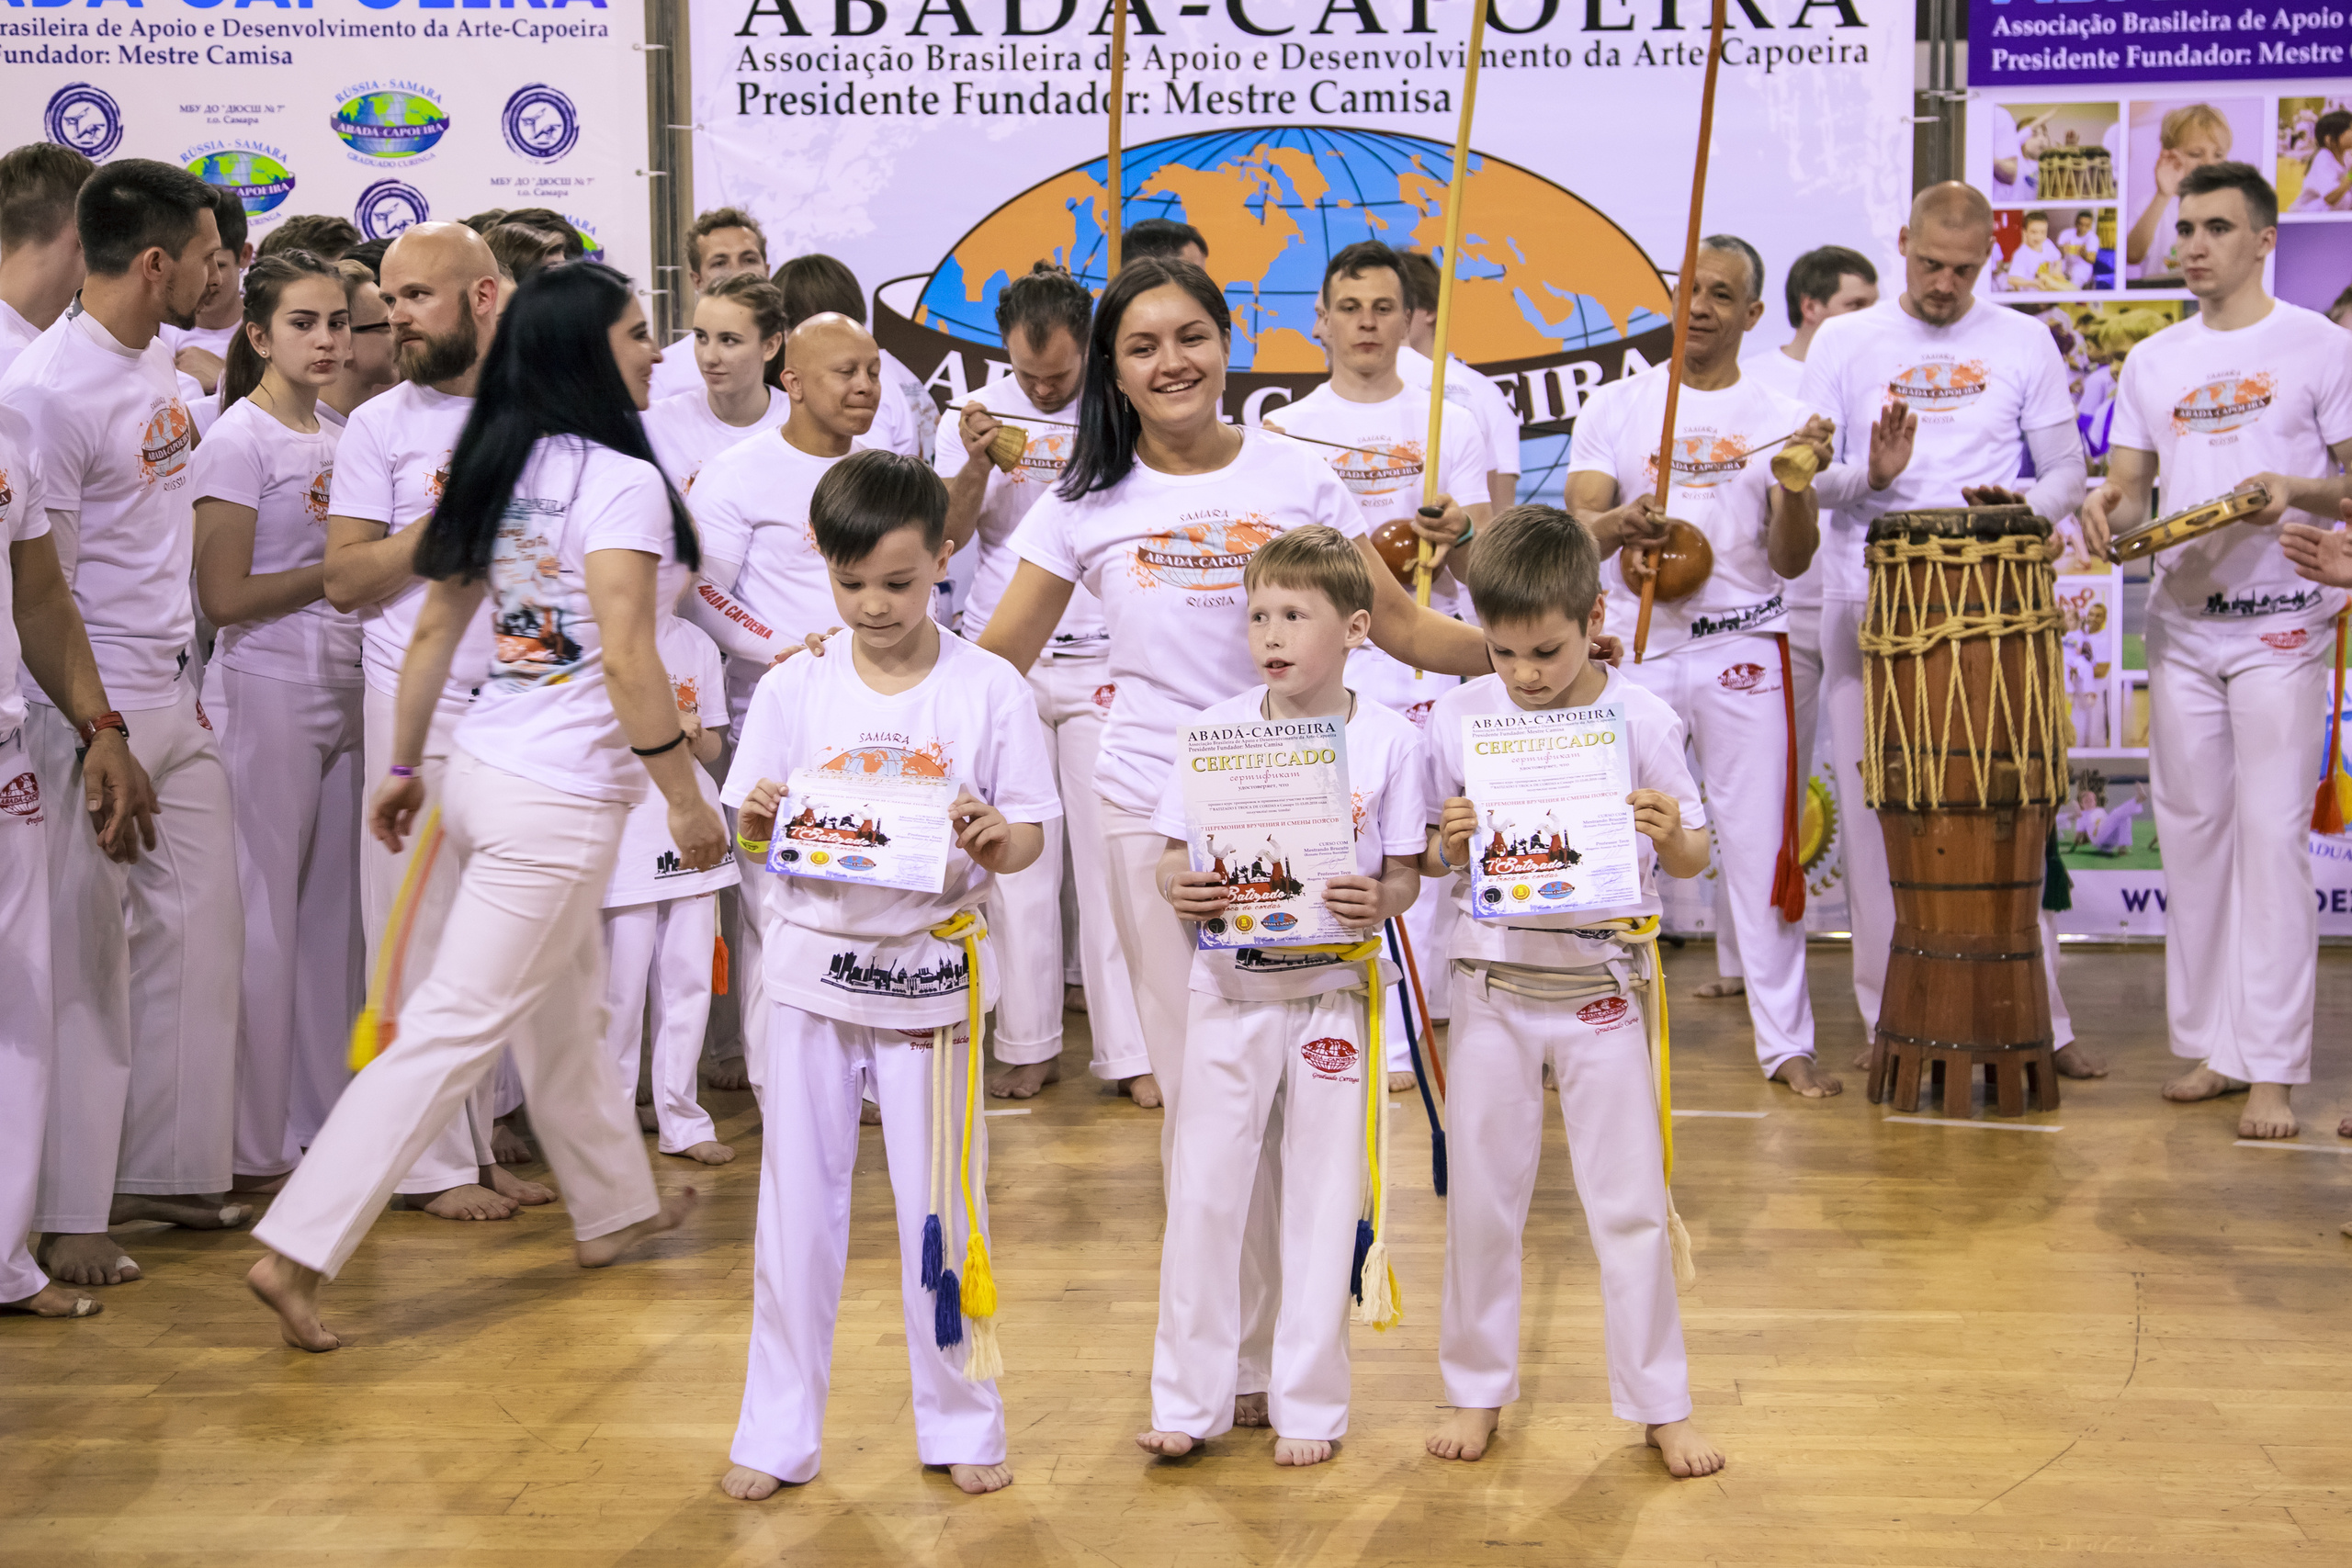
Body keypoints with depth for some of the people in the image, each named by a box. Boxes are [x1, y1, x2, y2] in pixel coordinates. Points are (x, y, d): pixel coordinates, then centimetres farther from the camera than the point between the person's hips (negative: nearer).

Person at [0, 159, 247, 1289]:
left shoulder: (161, 365, 10)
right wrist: (97, 732, -18)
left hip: (176, 705, 8)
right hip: (93, 709, -8)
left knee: (197, 930, 11)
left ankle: (162, 1171, 23)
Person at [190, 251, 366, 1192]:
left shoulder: (341, 439, 13)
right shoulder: (239, 439, -8)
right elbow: (223, 596, -13)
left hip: (346, 690, 7)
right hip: (267, 692, -7)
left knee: (336, 913, 10)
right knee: (265, 919, -2)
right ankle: (255, 1146, 7)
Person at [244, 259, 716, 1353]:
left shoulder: (501, 470, 8)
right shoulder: (619, 481, -15)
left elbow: (433, 629, 11)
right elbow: (624, 658, -21)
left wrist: (403, 768, 19)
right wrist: (687, 799, -14)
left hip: (487, 770, 9)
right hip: (560, 803, -9)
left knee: (564, 1006, 22)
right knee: (458, 1028, -5)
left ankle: (614, 1206, 38)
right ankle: (298, 1253, -6)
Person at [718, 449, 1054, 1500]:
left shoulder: (988, 690, -4)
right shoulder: (793, 690, 0)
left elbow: (1027, 842, -2)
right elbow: (751, 832, 4)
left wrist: (992, 837, -23)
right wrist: (758, 817, -18)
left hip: (932, 970, -1)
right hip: (814, 966, 1)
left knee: (941, 1201, 6)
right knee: (798, 1199, 7)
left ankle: (960, 1422, 22)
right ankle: (778, 1433, 19)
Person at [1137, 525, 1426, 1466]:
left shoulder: (1389, 740, -5)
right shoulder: (1216, 730, -2)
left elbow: (1405, 871, -2)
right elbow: (1173, 854, 2)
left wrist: (1378, 903, -24)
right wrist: (1179, 888, -20)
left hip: (1334, 989, -1)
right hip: (1231, 984, 1)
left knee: (1323, 1199, 6)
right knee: (1202, 1190, 3)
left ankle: (1308, 1405, 18)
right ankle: (1190, 1399, 16)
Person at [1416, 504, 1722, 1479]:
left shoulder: (1641, 721, -8)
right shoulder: (1459, 717, -3)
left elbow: (1693, 861, -2)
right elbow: (1428, 860, 5)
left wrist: (1672, 837, -23)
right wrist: (1449, 847, -17)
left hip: (1603, 988, -1)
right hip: (1494, 984, 2)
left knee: (1629, 1203, 4)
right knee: (1480, 1196, 10)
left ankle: (1660, 1405, 17)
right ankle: (1475, 1390, 26)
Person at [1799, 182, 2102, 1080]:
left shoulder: (2023, 345, 9)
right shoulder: (1843, 343, 8)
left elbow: (2068, 471, 10)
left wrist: (2021, 508, -12)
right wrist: (1870, 476, -17)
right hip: (1867, 605, 1)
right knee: (1875, 812, 2)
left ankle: (2038, 1019, 3)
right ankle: (1891, 1020, 9)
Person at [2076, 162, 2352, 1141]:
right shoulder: (2153, 362, 12)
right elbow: (2130, 484, 13)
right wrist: (2109, 508, -10)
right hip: (2181, 625, 5)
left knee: (2271, 833, -8)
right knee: (2191, 833, 7)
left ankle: (2271, 1068, -5)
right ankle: (2211, 1044, 17)